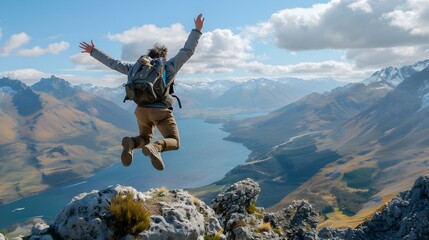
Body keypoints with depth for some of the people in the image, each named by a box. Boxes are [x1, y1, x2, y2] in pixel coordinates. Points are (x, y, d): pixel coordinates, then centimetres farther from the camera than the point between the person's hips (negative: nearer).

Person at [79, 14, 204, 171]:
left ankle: (131, 143, -12)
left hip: (141, 110, 4)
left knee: (145, 139, 26)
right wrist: (197, 30, 10)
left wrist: (93, 51, 33)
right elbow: (187, 51, 5)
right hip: (161, 111, -4)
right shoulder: (169, 66, 8)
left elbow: (113, 63, 22)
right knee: (174, 142, 8)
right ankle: (155, 148, -27)